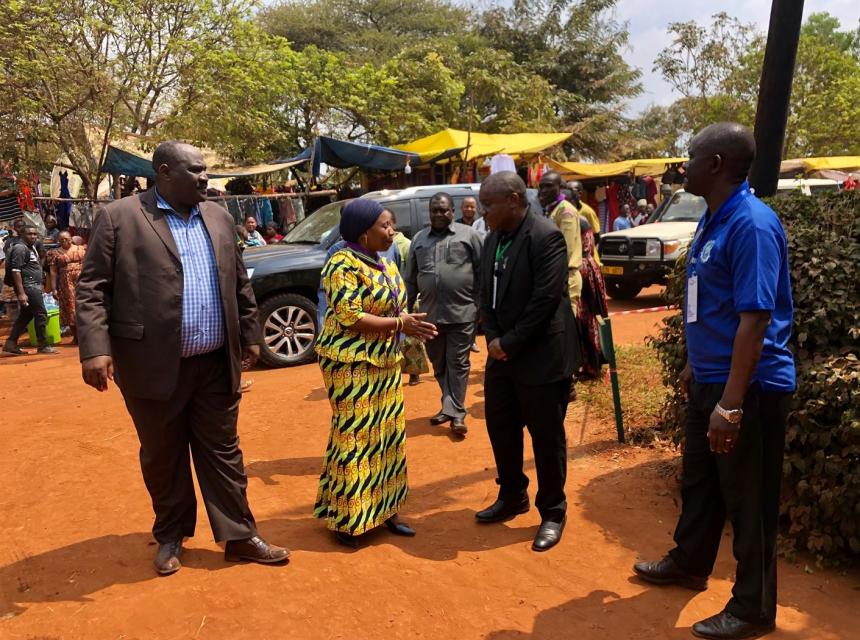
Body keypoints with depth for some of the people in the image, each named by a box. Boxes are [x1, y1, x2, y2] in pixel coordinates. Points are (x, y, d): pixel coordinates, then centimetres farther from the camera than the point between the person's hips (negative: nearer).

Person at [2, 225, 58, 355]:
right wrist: (21, 293, -23)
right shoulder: (20, 248, -12)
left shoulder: (30, 247, 17)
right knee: (41, 315, -5)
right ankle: (43, 346, 3)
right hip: (28, 287, -10)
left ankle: (10, 344, 15)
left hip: (34, 287, 10)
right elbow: (16, 270, -18)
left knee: (25, 316, 12)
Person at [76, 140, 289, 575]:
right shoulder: (119, 217, -4)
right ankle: (170, 537, 31)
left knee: (223, 451, 11)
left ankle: (239, 536, 22)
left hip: (216, 364, 4)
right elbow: (92, 288, -7)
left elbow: (240, 283, 15)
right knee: (162, 457, 12)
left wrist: (250, 335, 14)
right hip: (154, 365, -3)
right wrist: (95, 347, -17)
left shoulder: (218, 217, 11)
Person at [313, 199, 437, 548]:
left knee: (388, 434, 12)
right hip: (351, 363, -9)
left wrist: (409, 321, -2)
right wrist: (399, 324, -20)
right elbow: (350, 318, -22)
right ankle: (347, 518, 12)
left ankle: (383, 508, 24)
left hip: (385, 362, 9)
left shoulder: (384, 263, 11)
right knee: (355, 437, -2)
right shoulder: (343, 265, -15)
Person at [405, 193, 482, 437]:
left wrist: (482, 305, -3)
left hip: (462, 313, -4)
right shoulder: (419, 239, 13)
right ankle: (451, 407, 27)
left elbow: (482, 272, 1)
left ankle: (456, 412, 6)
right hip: (430, 314, 4)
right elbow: (410, 279, 15)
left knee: (458, 363, 0)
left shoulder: (468, 235, 2)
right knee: (439, 364, 12)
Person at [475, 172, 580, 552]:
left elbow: (546, 299, -21)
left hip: (541, 357, -8)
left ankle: (552, 513, 23)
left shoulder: (546, 237, -16)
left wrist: (509, 343, -16)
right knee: (501, 430, 17)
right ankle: (512, 498, 37)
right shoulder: (493, 239, 9)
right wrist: (492, 339, -2)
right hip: (501, 355, 8)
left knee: (547, 438, 5)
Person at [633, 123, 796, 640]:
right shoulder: (712, 220, 8)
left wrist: (731, 404, -27)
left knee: (748, 499, 6)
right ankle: (689, 564, 43)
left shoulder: (752, 223, -21)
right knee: (700, 482, 23)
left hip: (749, 389, -9)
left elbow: (755, 318, -26)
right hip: (711, 380, 9)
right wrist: (695, 366, 20)